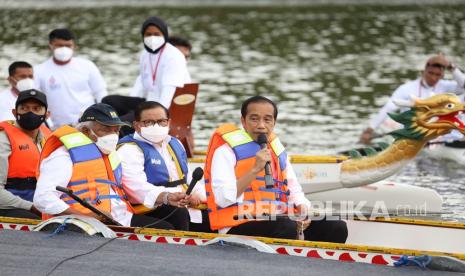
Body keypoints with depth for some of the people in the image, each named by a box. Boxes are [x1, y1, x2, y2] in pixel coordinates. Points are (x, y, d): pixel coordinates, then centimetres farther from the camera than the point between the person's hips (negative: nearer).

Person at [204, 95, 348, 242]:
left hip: (277, 221, 7)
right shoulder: (227, 150, -3)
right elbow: (223, 199, -16)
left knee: (336, 227, -7)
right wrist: (255, 170, -19)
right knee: (288, 227, -35)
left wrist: (303, 211, 1)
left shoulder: (277, 150, 20)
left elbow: (294, 191, 23)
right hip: (240, 227, -7)